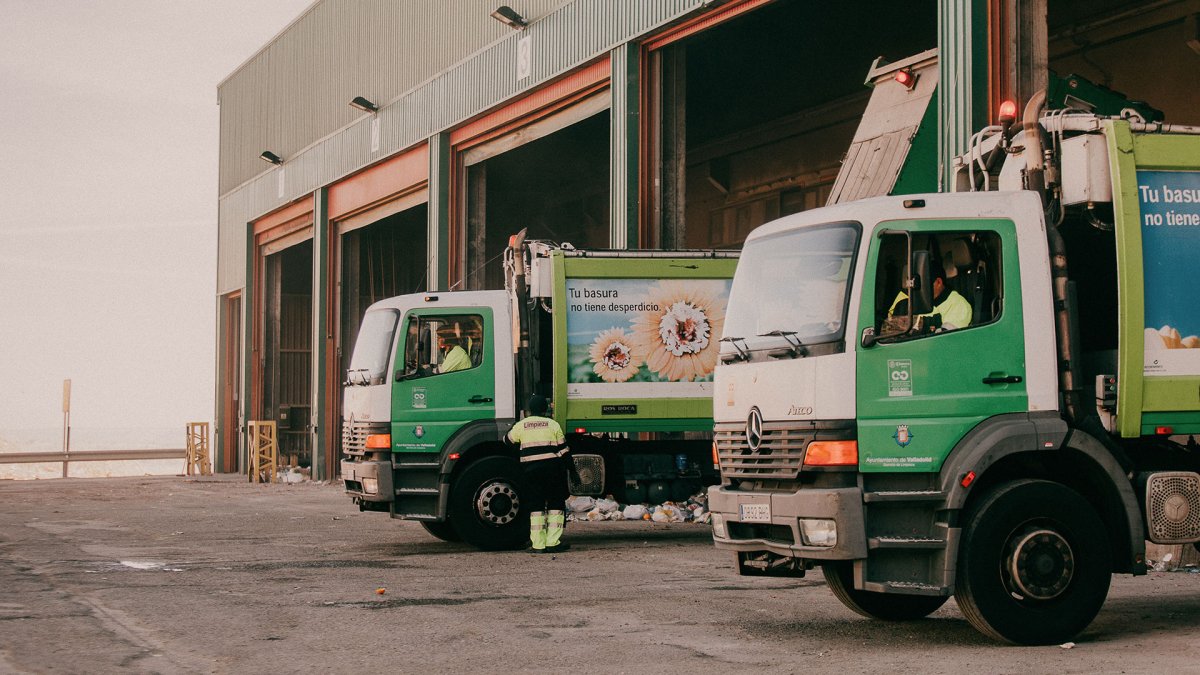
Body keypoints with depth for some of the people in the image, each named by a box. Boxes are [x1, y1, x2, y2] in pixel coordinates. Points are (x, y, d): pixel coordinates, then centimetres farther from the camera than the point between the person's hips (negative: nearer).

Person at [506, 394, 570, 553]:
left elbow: (508, 440, 21)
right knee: (555, 505, 5)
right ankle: (553, 542, -2)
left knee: (536, 506, 6)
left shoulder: (521, 426, 5)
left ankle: (538, 544, 2)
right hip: (552, 467, -2)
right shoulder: (553, 425, 1)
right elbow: (563, 449, 1)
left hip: (531, 469, 2)